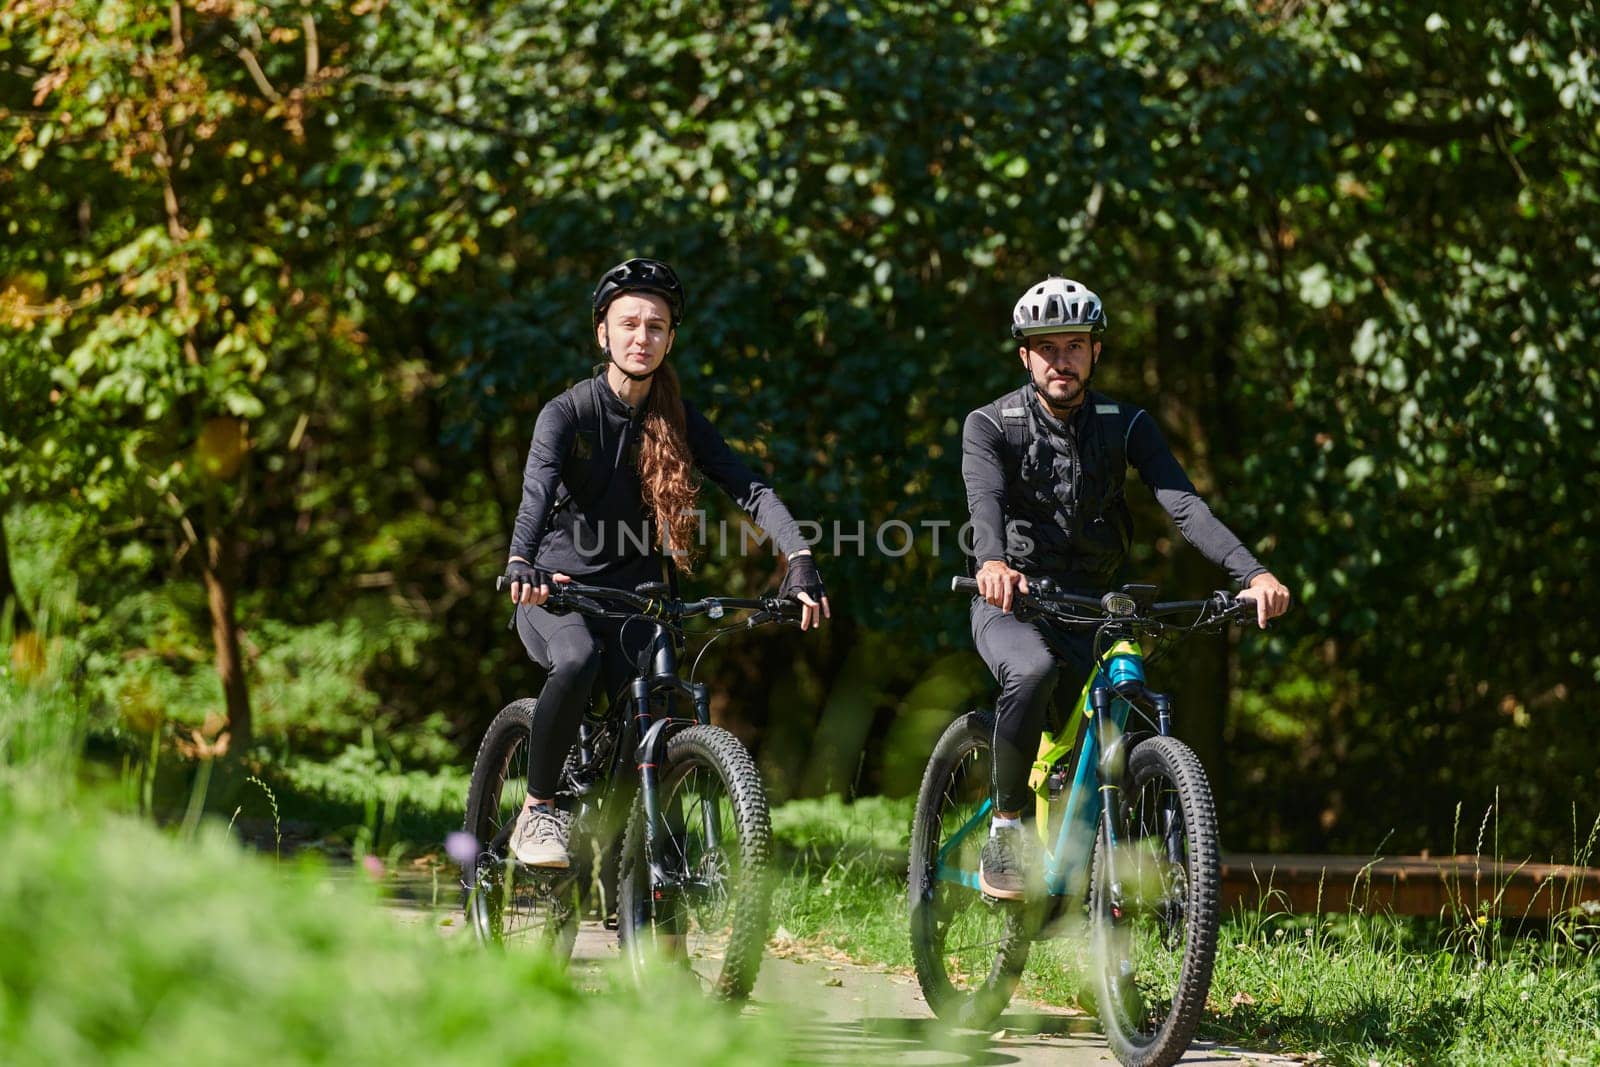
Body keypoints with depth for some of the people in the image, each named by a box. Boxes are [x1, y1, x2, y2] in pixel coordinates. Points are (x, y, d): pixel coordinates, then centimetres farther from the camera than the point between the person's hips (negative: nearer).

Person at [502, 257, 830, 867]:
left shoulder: (679, 421, 1)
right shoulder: (567, 412, -9)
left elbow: (748, 488, -11)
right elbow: (538, 489, -27)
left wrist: (800, 559, -29)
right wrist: (521, 563, -48)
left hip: (633, 594, 3)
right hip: (556, 589, -3)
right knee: (578, 661, -34)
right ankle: (538, 812, -19)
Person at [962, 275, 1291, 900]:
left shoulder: (1126, 426, -1)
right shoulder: (990, 426, -8)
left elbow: (1183, 503, -15)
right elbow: (985, 499, -28)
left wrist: (1253, 573, -32)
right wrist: (992, 562, -52)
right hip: (1011, 601, -3)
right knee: (1033, 670, -36)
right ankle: (1006, 827, -19)